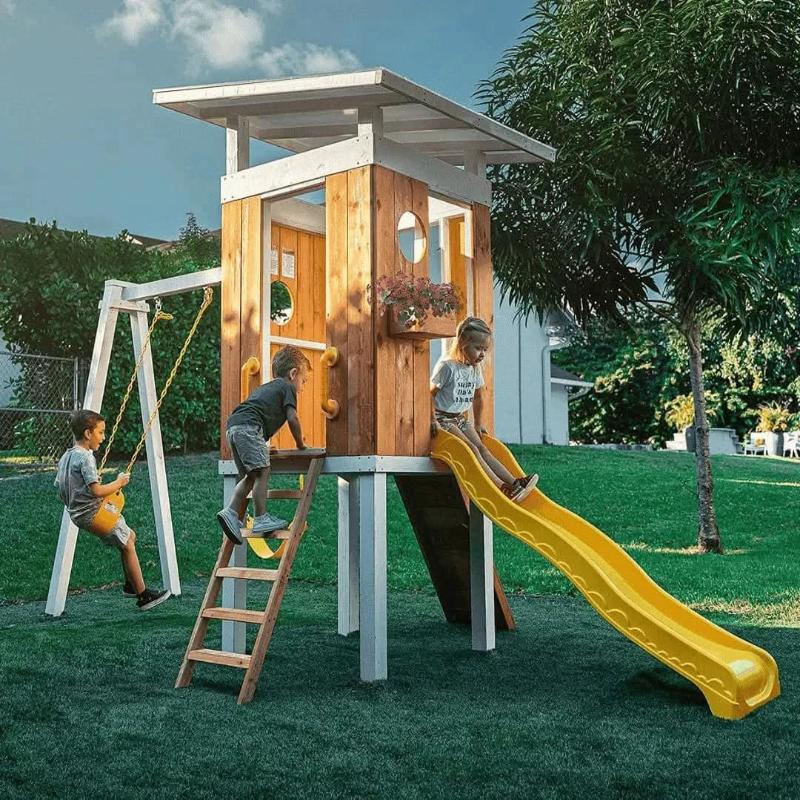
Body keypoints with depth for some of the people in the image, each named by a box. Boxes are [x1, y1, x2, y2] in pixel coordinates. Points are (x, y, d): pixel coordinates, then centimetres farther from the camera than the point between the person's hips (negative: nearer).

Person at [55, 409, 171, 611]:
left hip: (78, 514, 10)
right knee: (127, 546, 0)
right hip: (93, 513, -10)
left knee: (130, 536, 19)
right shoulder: (85, 458, -20)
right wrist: (119, 482, -13)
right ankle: (143, 596, 4)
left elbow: (59, 488, 15)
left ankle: (130, 586, 25)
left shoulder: (65, 457, 9)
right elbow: (97, 491, -27)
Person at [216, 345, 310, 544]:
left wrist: (263, 444, 39)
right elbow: (292, 418, 0)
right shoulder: (287, 387, 10)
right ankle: (261, 520, -11)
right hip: (249, 426, -9)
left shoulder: (264, 388, 35)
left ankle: (231, 513, 0)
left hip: (232, 425, 9)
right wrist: (300, 444, 12)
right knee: (262, 472, -9)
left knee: (250, 476, 10)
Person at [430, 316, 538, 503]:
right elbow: (430, 393, -16)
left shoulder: (475, 369, 9)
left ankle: (513, 481, -20)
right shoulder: (447, 366, -16)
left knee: (482, 448, -7)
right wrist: (433, 421, -18)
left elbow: (478, 398, 21)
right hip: (443, 419, -7)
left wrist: (478, 424, 22)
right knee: (471, 449, -21)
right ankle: (501, 487, -31)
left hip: (461, 419, 7)